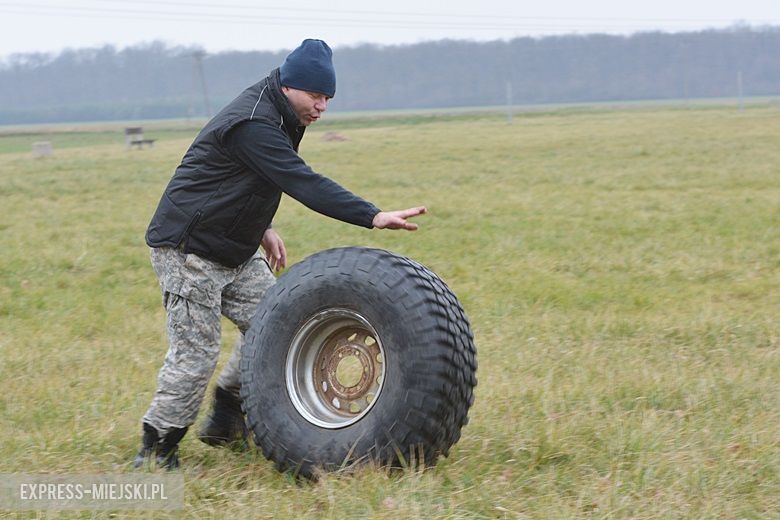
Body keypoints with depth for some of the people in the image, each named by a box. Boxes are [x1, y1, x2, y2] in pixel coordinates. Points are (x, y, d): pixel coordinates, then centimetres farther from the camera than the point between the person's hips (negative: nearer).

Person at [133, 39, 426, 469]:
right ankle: (156, 450, 5)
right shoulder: (251, 125, -25)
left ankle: (225, 421, 18)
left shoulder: (275, 117, 8)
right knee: (195, 354, -8)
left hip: (234, 251, 10)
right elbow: (303, 184, -33)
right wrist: (373, 217, -37)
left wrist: (262, 227, 17)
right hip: (188, 251, -10)